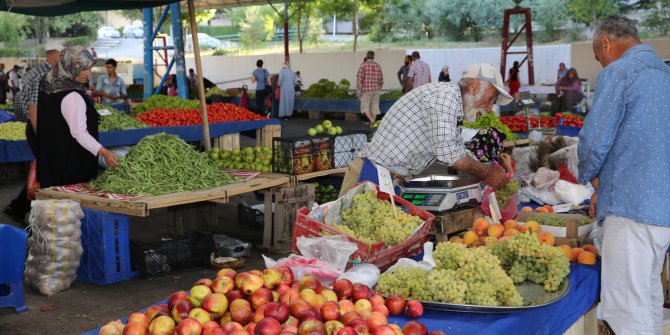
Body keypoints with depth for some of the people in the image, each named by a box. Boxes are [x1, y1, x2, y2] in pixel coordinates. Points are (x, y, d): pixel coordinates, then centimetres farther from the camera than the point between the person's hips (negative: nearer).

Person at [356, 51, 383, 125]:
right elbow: (381, 80, 8)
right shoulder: (378, 65, 5)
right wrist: (380, 90, 22)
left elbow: (359, 78, -15)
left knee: (365, 108, 4)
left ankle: (372, 120, -18)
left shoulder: (363, 65, -6)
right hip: (376, 90, 3)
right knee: (374, 107, 10)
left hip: (366, 90, -3)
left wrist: (357, 90, -13)